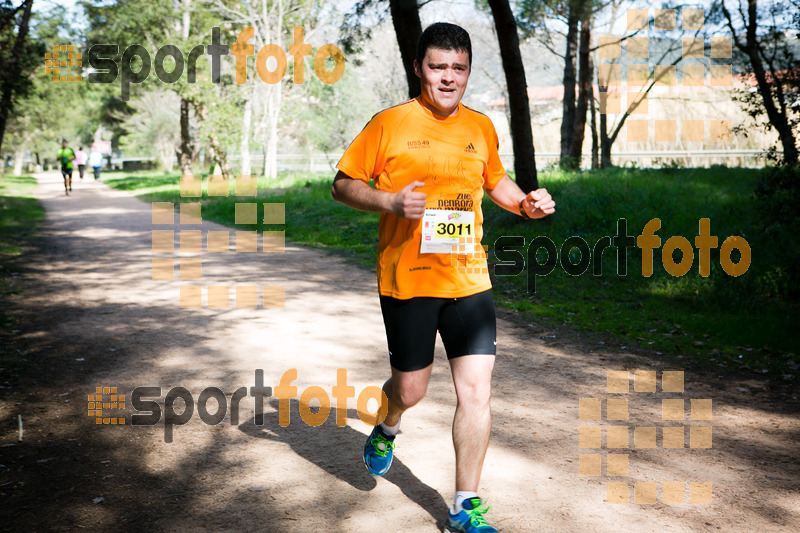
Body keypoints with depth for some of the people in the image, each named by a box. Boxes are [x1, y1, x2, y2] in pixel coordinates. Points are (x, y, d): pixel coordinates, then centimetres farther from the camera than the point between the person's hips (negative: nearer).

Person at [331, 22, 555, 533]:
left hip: (469, 278, 3)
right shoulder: (390, 123, -3)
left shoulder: (481, 127, 10)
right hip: (407, 278, -3)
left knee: (476, 390, -2)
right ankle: (387, 429, 45)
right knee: (410, 388, 7)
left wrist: (525, 202, 7)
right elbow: (343, 184, 0)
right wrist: (390, 201, -18)